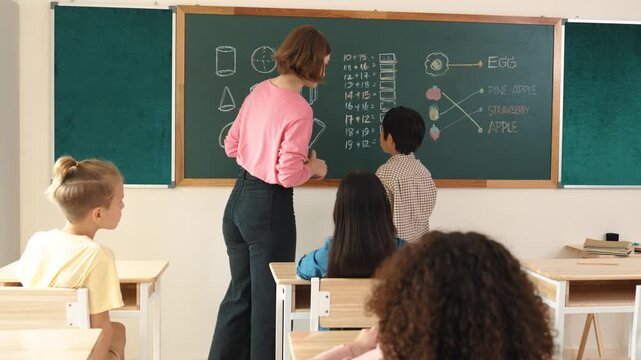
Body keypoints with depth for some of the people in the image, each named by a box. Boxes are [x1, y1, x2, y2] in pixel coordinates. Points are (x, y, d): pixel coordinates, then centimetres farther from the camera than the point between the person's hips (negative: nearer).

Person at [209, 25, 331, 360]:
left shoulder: (259, 91, 4)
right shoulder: (299, 109, -19)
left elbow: (231, 147, 11)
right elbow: (288, 176, -20)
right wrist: (313, 168, -2)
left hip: (238, 199, 8)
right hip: (269, 206, -8)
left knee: (240, 291, 22)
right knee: (268, 298, 9)